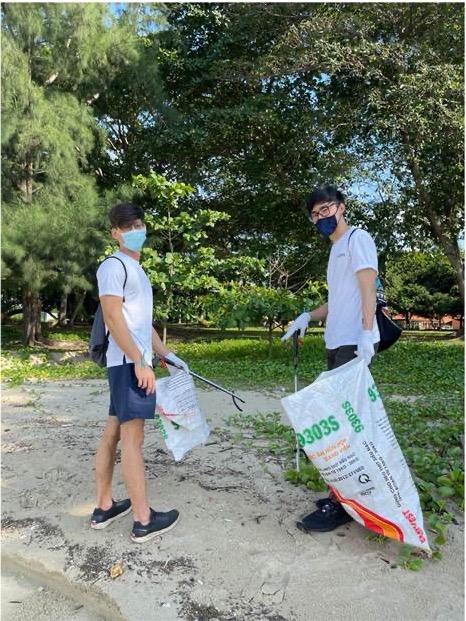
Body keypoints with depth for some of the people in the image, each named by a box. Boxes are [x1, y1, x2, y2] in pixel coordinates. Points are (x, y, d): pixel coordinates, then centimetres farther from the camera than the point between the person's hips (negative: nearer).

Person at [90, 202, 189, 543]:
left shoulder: (136, 269, 21)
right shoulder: (114, 266, -8)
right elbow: (114, 318, -17)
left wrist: (168, 354, 18)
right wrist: (140, 361, -21)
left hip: (133, 362, 10)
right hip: (129, 363, -10)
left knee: (113, 434, 13)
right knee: (133, 438, -6)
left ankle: (104, 507, 24)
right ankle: (144, 520, 2)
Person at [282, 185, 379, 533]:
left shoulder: (357, 238, -2)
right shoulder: (336, 249, 23)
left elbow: (368, 288, -14)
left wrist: (366, 334, -24)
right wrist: (308, 317, 11)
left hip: (354, 345, -9)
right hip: (336, 346, 9)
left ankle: (342, 504, 0)